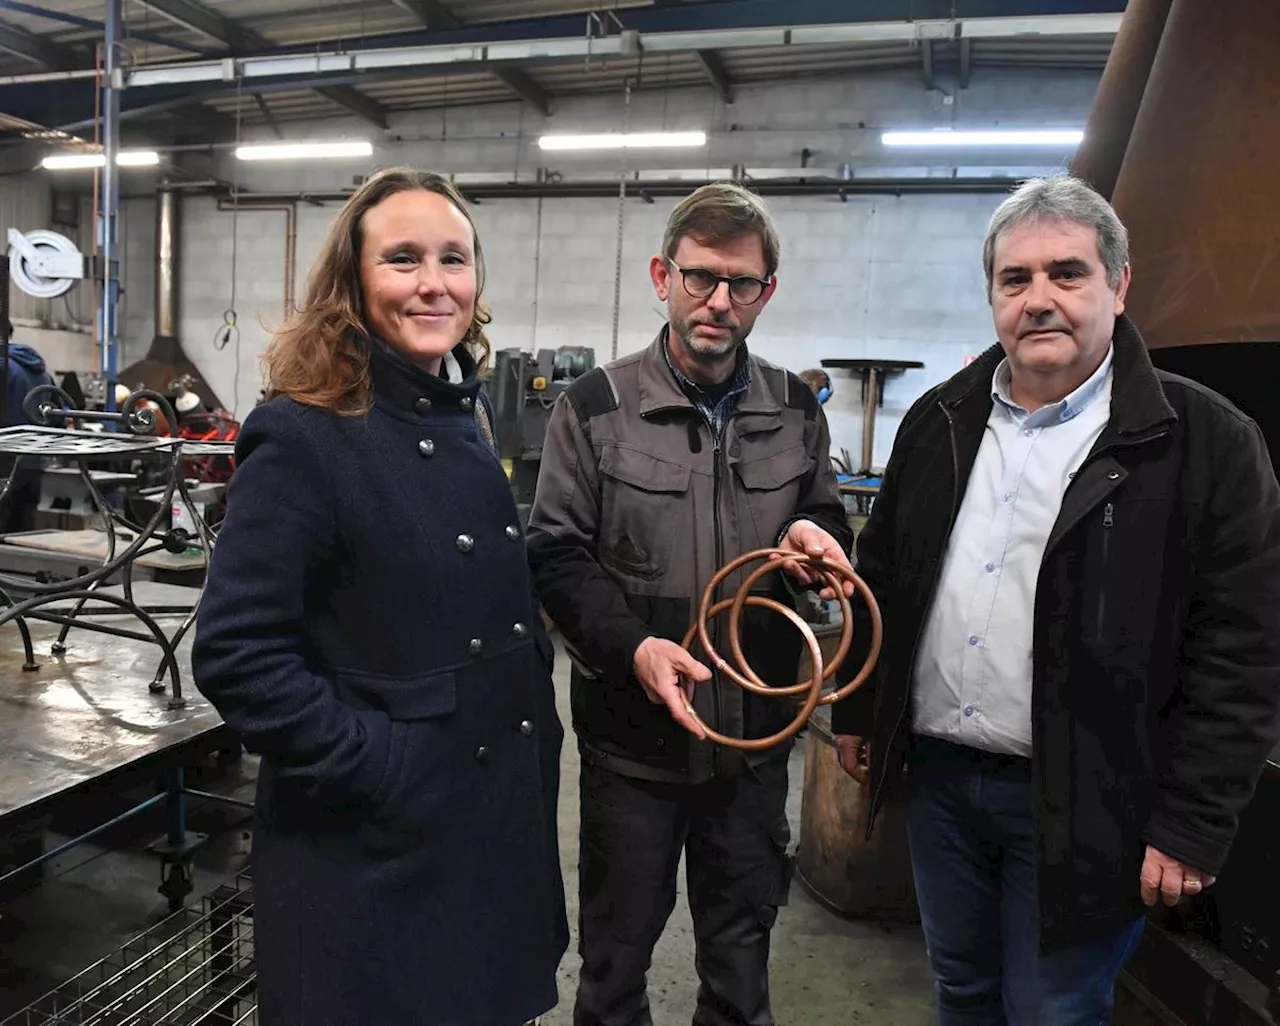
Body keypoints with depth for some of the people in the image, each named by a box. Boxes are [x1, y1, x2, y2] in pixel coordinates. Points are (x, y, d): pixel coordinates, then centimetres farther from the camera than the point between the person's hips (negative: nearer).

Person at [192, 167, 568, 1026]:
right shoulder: (303, 438, -17)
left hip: (498, 815, 7)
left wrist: (534, 725, 8)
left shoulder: (470, 419, 6)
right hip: (374, 845, -7)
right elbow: (235, 655, -19)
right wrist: (371, 765, -20)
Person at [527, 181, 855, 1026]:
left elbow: (826, 523, 12)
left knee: (743, 949, 22)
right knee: (617, 950, 18)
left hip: (756, 734, 3)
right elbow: (556, 555, -9)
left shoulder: (796, 410, 3)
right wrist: (631, 647, -24)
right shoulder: (596, 408, -8)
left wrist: (816, 534, -13)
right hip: (632, 733, -2)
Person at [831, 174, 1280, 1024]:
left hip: (1079, 805, -4)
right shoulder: (938, 422, 4)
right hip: (937, 777, 5)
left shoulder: (1207, 443, -11)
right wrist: (859, 712, 12)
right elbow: (882, 578, 10)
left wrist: (1192, 826, -12)